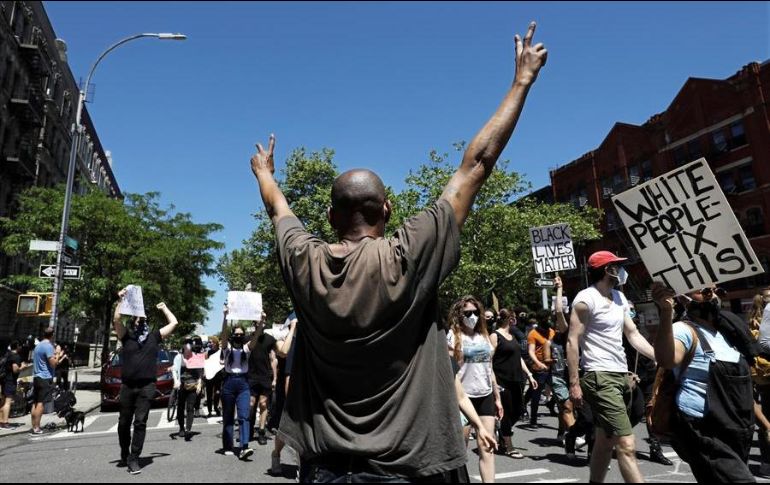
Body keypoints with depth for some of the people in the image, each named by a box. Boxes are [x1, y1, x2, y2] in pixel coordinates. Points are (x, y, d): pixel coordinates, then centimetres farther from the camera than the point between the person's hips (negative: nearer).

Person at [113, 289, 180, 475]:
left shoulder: (154, 336, 11)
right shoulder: (126, 335, 8)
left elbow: (174, 323, 11)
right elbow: (116, 319, -8)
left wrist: (164, 308, 21)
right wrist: (121, 300, -8)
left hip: (147, 386, -1)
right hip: (127, 386, 1)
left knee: (140, 422, -4)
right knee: (124, 423, 12)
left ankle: (134, 459, 3)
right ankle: (124, 455, 31)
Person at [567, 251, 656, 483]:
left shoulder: (619, 298, 15)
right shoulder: (586, 299, -11)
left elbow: (633, 335, 16)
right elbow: (572, 342, -13)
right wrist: (574, 383, -16)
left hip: (621, 375, 9)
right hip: (600, 377, -9)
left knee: (605, 442, 16)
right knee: (627, 445, -11)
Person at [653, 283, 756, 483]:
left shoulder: (726, 333, 14)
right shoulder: (685, 330, -13)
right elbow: (666, 360, -37)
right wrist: (666, 311, -47)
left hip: (736, 433, 9)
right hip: (704, 433, -9)